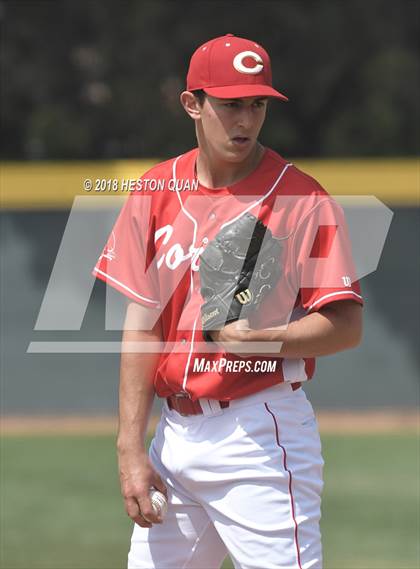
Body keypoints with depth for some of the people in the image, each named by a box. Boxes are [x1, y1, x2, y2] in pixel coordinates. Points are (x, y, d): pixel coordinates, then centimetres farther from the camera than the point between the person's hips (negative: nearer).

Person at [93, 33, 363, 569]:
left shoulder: (303, 201, -7)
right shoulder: (156, 192, 7)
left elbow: (346, 326, -7)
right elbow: (141, 324, 5)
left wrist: (259, 339, -22)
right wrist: (131, 448, 0)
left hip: (261, 438, -5)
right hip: (176, 433, 5)